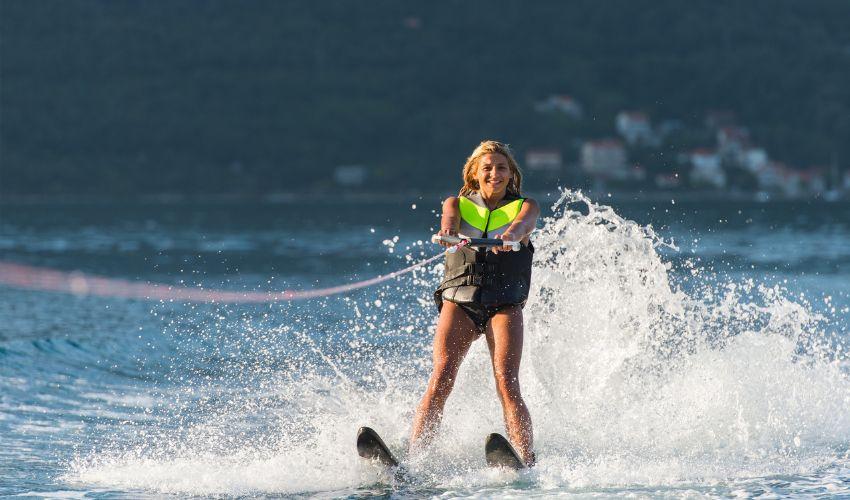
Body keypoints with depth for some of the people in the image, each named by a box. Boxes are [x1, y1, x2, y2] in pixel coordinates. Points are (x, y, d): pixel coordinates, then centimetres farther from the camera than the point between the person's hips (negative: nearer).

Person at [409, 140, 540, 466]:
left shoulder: (524, 206, 12)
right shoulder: (458, 204, 15)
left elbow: (523, 223, -12)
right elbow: (450, 221, -9)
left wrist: (511, 235, -38)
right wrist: (448, 233, -35)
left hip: (504, 304, -1)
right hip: (459, 300, 1)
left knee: (507, 384, -19)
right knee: (441, 379, -18)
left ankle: (527, 463, -28)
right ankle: (411, 457, -25)